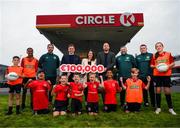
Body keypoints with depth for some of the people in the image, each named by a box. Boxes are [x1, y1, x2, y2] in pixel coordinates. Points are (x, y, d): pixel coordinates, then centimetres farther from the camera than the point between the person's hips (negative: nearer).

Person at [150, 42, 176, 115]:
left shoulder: (168, 54, 4)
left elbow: (173, 63, 7)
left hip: (166, 74, -1)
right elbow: (151, 65, 12)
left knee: (167, 91, 1)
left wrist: (168, 66, -12)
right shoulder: (154, 56, 7)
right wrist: (155, 66, -8)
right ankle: (158, 108, 14)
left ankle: (170, 108, 14)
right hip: (157, 75, 1)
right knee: (158, 90, 4)